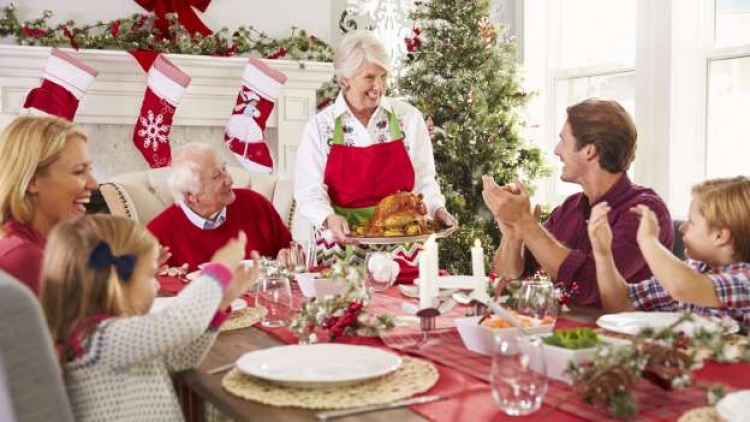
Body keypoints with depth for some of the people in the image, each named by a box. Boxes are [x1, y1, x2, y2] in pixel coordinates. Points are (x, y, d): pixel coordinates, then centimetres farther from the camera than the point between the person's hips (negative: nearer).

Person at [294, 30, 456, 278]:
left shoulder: (408, 117, 6)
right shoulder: (320, 126, 3)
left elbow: (423, 180, 9)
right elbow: (309, 191, -2)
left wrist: (437, 210, -9)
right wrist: (330, 219, -20)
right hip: (344, 244, 0)